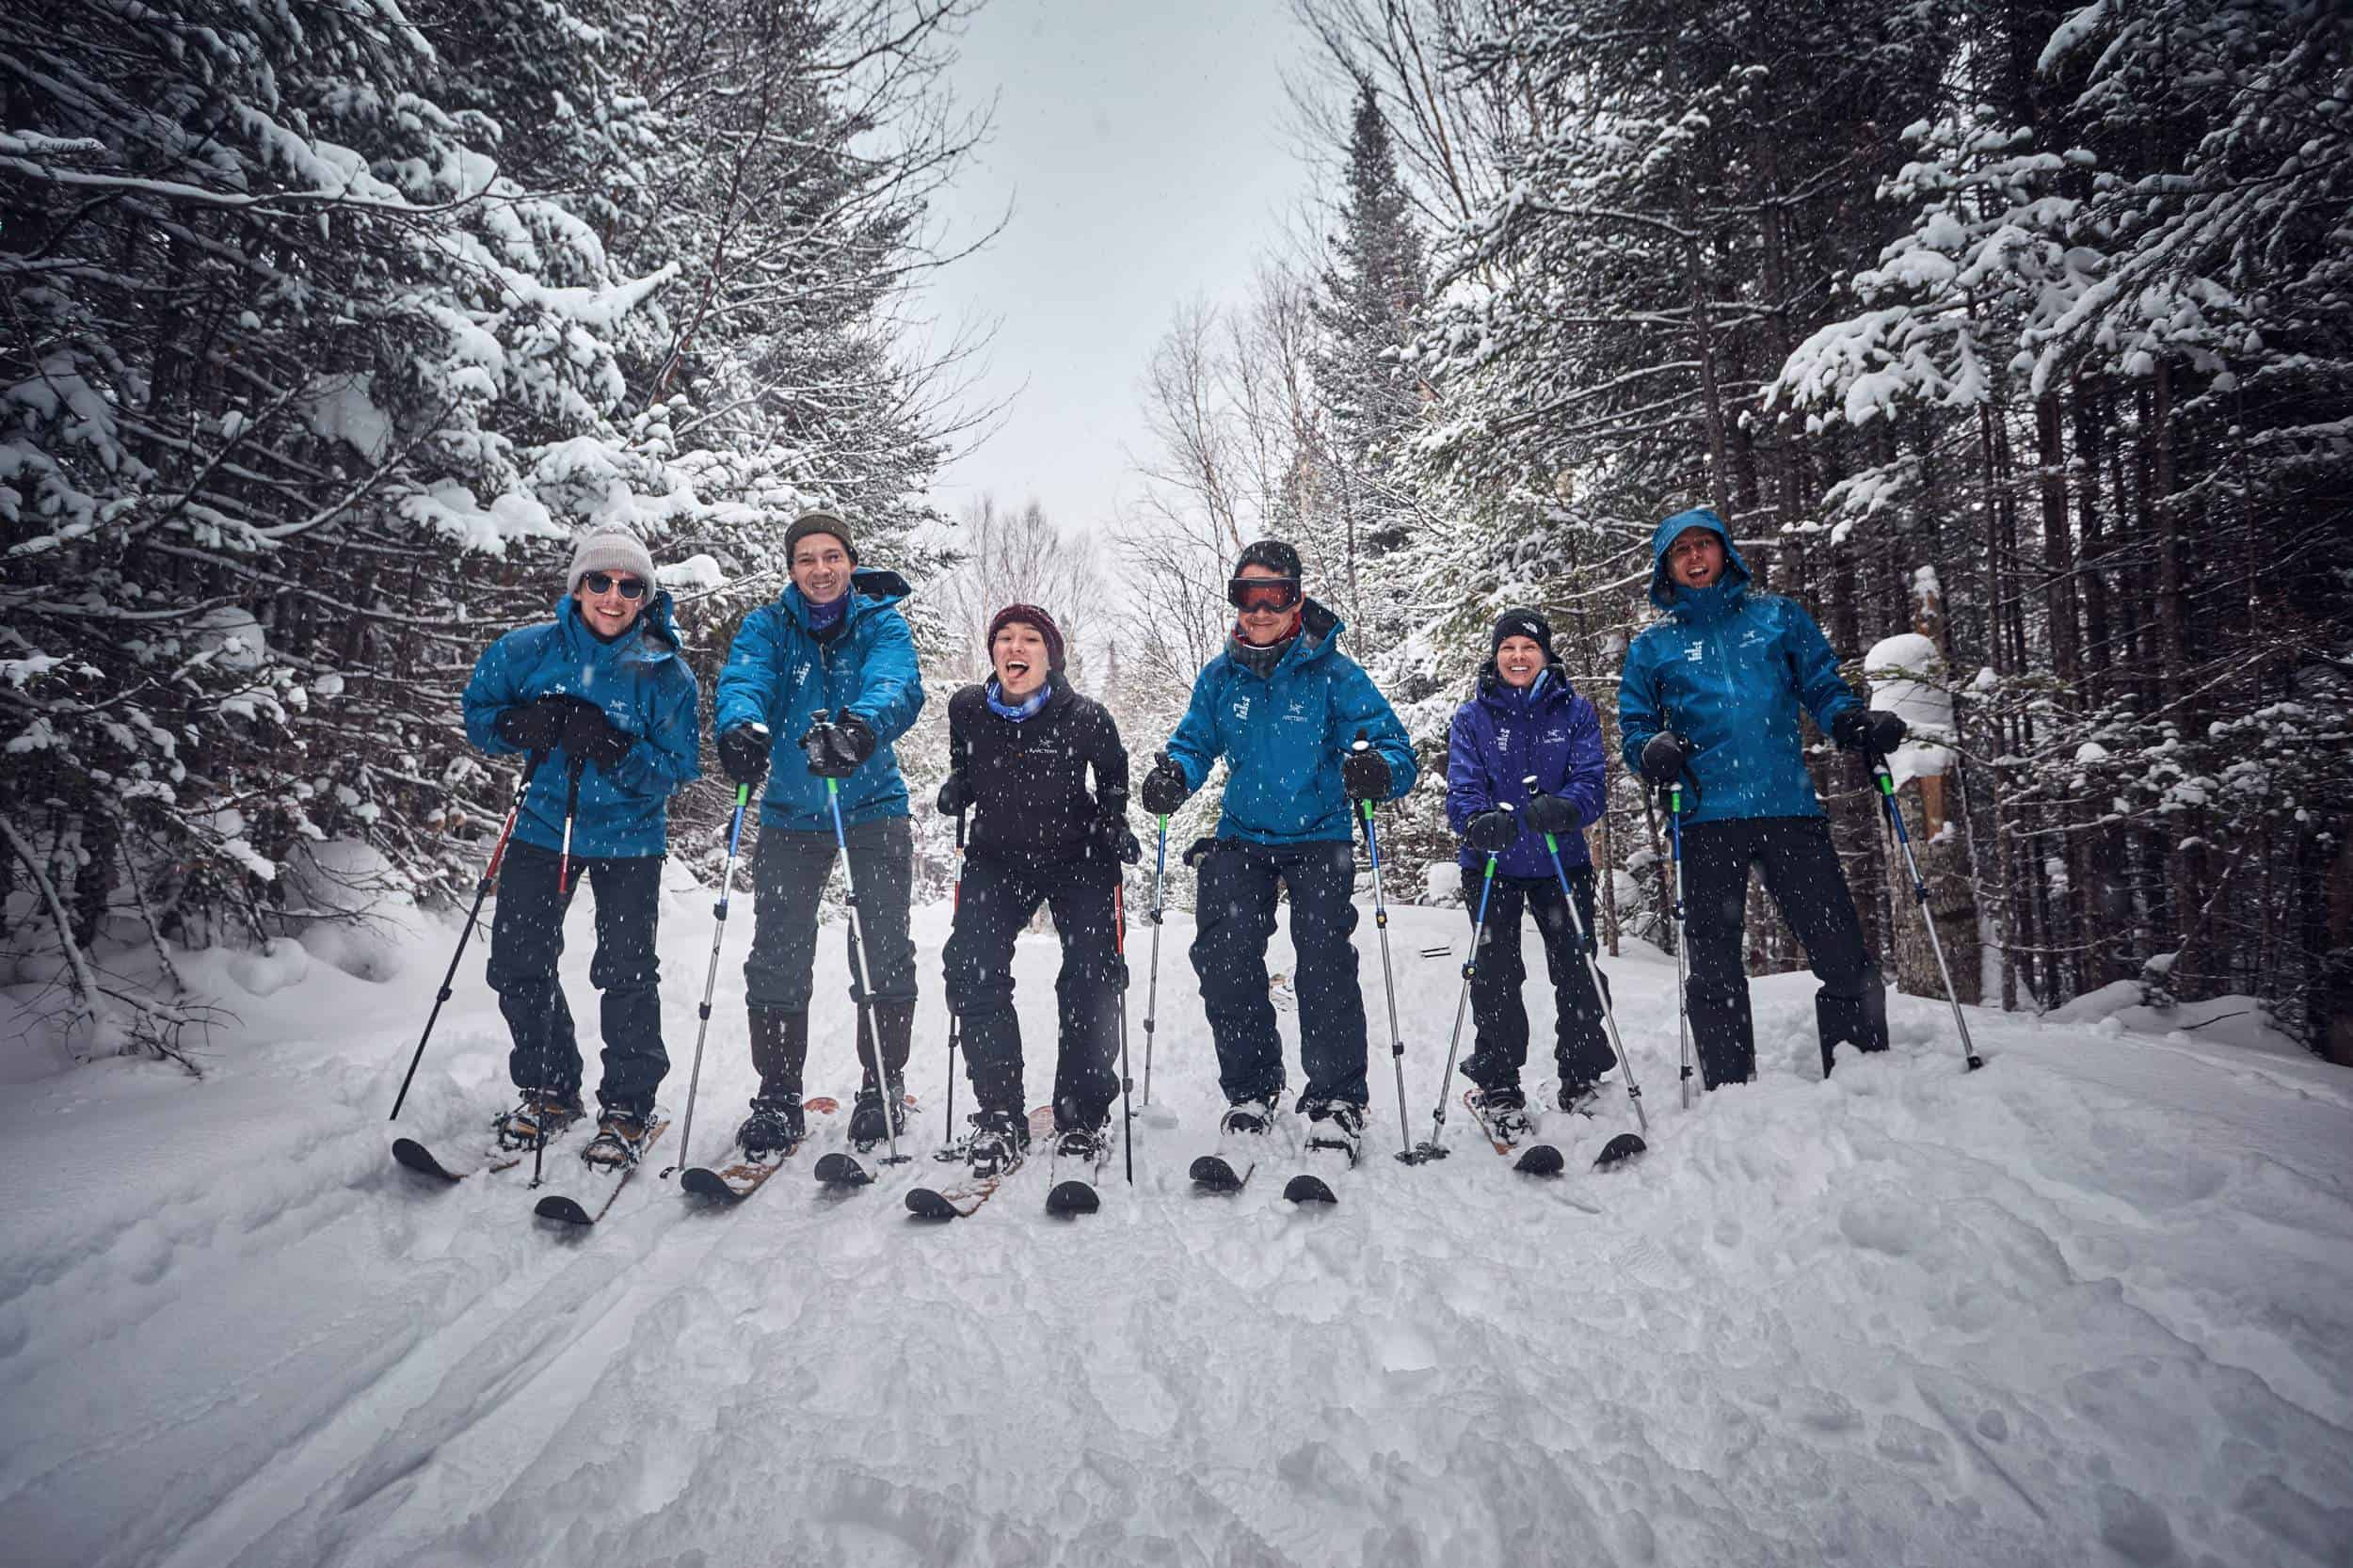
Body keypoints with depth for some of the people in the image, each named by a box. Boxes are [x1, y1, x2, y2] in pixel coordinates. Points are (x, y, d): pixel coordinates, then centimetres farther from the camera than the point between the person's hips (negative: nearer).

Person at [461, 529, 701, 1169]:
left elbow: (680, 766, -14)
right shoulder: (529, 650, -7)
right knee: (517, 961, 6)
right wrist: (519, 724, -18)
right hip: (544, 824, 3)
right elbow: (477, 710, 5)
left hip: (628, 836, -3)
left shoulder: (664, 673, -13)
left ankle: (628, 1105, 10)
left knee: (625, 971, -6)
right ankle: (549, 1088, 25)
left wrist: (615, 750, -31)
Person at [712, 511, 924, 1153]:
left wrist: (856, 728, -49)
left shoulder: (883, 624, -5)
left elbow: (896, 686, -26)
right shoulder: (767, 626, 0)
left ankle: (883, 1085, 13)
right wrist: (741, 725, -46)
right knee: (777, 955, -1)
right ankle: (778, 1094, 12)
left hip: (873, 806, -1)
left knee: (885, 950, -3)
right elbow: (743, 679, -21)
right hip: (791, 812, 1)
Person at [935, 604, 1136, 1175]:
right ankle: (999, 1117, -1)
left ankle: (1083, 1114, 14)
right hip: (996, 857, 2)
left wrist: (1112, 820, -6)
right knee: (972, 971, -12)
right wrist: (957, 788, -4)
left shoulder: (1085, 717, -15)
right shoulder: (967, 709, -8)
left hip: (1077, 857, -1)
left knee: (1092, 980, -5)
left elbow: (1113, 773, 6)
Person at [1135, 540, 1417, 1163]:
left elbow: (1396, 749, -12)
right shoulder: (1220, 677, 1)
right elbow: (1195, 743, 9)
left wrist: (1377, 770, -37)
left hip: (1320, 837, -3)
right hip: (1244, 837, 3)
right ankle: (1250, 1090, 12)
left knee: (1324, 959, -16)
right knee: (1222, 958, -7)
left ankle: (1336, 1098, 0)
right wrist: (1172, 776, -14)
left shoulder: (1332, 671, -10)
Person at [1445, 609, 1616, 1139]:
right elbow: (1462, 788, -9)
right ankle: (1497, 1086, 11)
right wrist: (1479, 821, -32)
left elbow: (1590, 779, -9)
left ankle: (1582, 1075, 24)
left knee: (1576, 970, 3)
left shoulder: (1575, 712, 3)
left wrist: (1563, 807, -31)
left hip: (1562, 862, 1)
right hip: (1492, 864, -1)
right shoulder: (1472, 717, 1)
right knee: (1496, 973, -3)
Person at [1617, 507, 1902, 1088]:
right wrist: (1652, 752, -10)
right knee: (1714, 969, 3)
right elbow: (1634, 726, 13)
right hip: (1707, 818, 0)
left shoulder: (1777, 616, 15)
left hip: (1789, 807, 0)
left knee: (1844, 955, -3)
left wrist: (1855, 723, -7)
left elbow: (1823, 687, 14)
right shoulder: (1653, 645, 13)